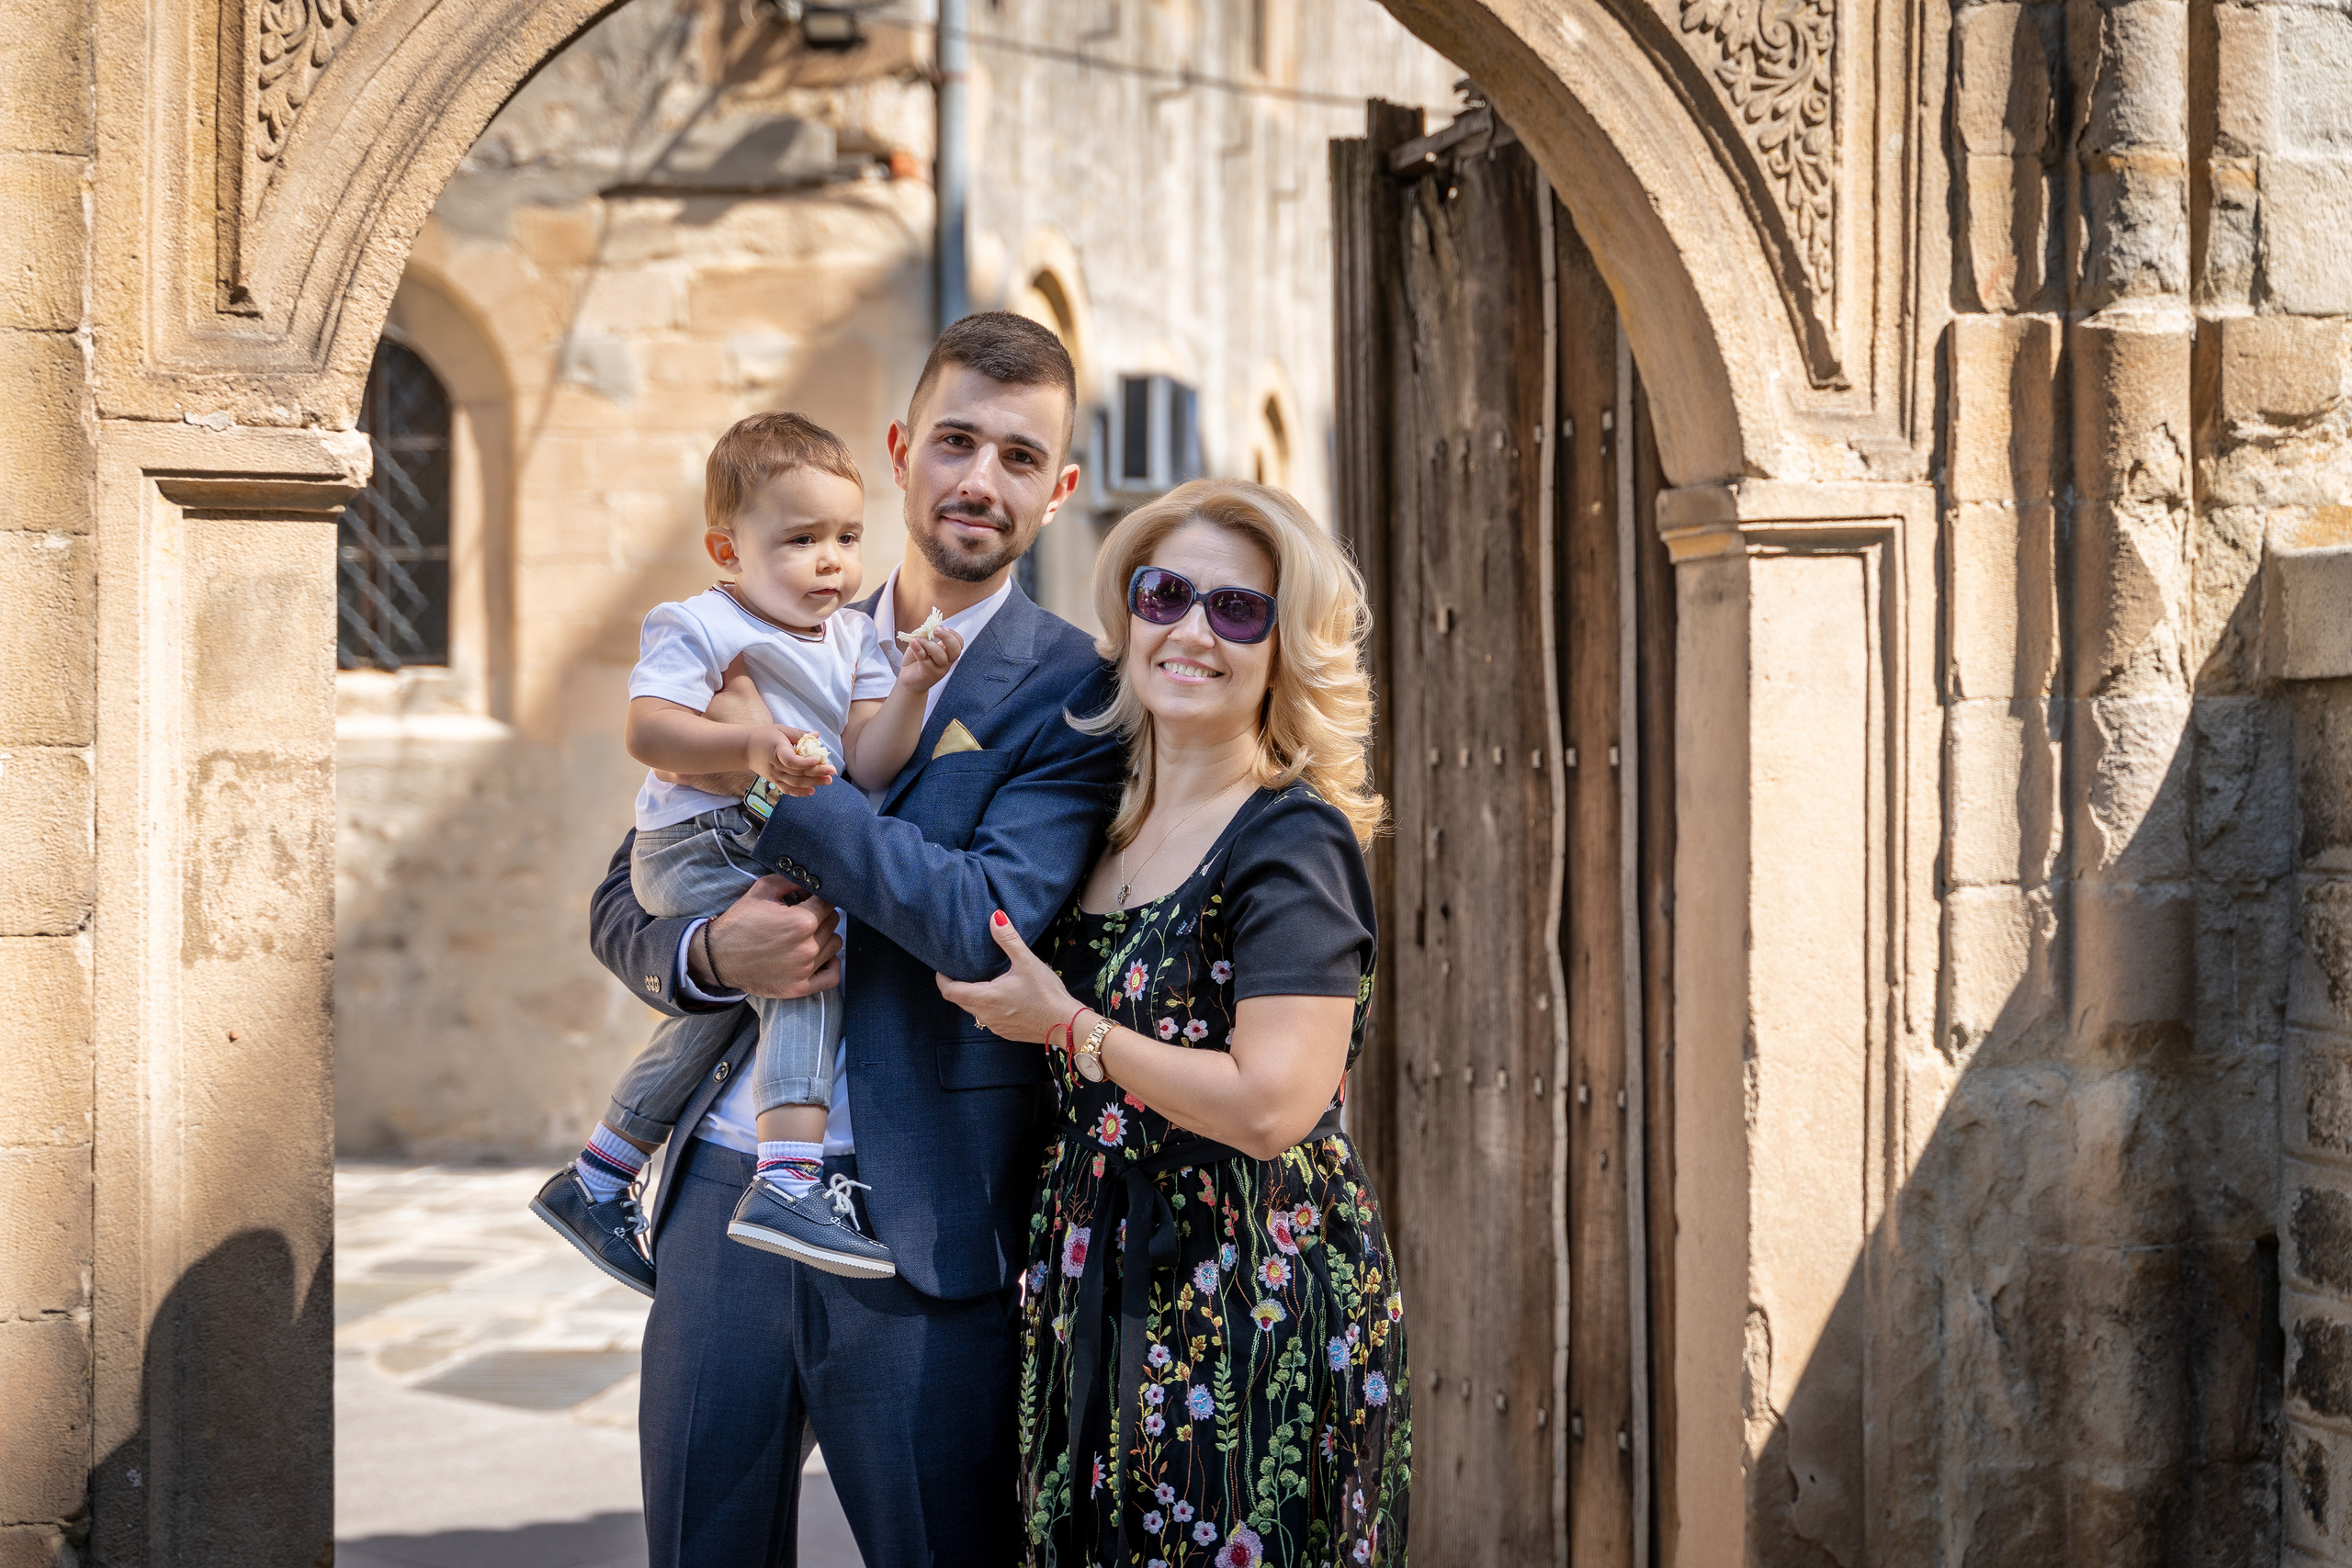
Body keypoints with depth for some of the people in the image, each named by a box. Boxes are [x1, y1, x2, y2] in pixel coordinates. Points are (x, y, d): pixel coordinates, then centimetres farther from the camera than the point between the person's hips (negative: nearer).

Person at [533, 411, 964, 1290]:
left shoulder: (853, 639, 11)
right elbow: (647, 729, -21)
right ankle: (789, 1180, -36)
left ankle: (597, 1179, 37)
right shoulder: (699, 628, -7)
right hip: (697, 848, -8)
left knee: (715, 1010, 20)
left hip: (789, 854, 8)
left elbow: (868, 766, -1)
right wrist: (749, 746, -33)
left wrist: (909, 690, -17)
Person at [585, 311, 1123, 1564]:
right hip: (722, 1194, 4)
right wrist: (707, 954, -10)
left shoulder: (1071, 692, -4)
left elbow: (987, 924, -19)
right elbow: (624, 901, 13)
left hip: (920, 1226, -4)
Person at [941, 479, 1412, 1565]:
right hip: (1099, 1299, 7)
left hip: (1254, 1310, -7)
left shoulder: (1292, 844, -12)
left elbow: (1271, 1107, -21)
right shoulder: (1100, 827, 10)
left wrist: (1071, 1028, -11)